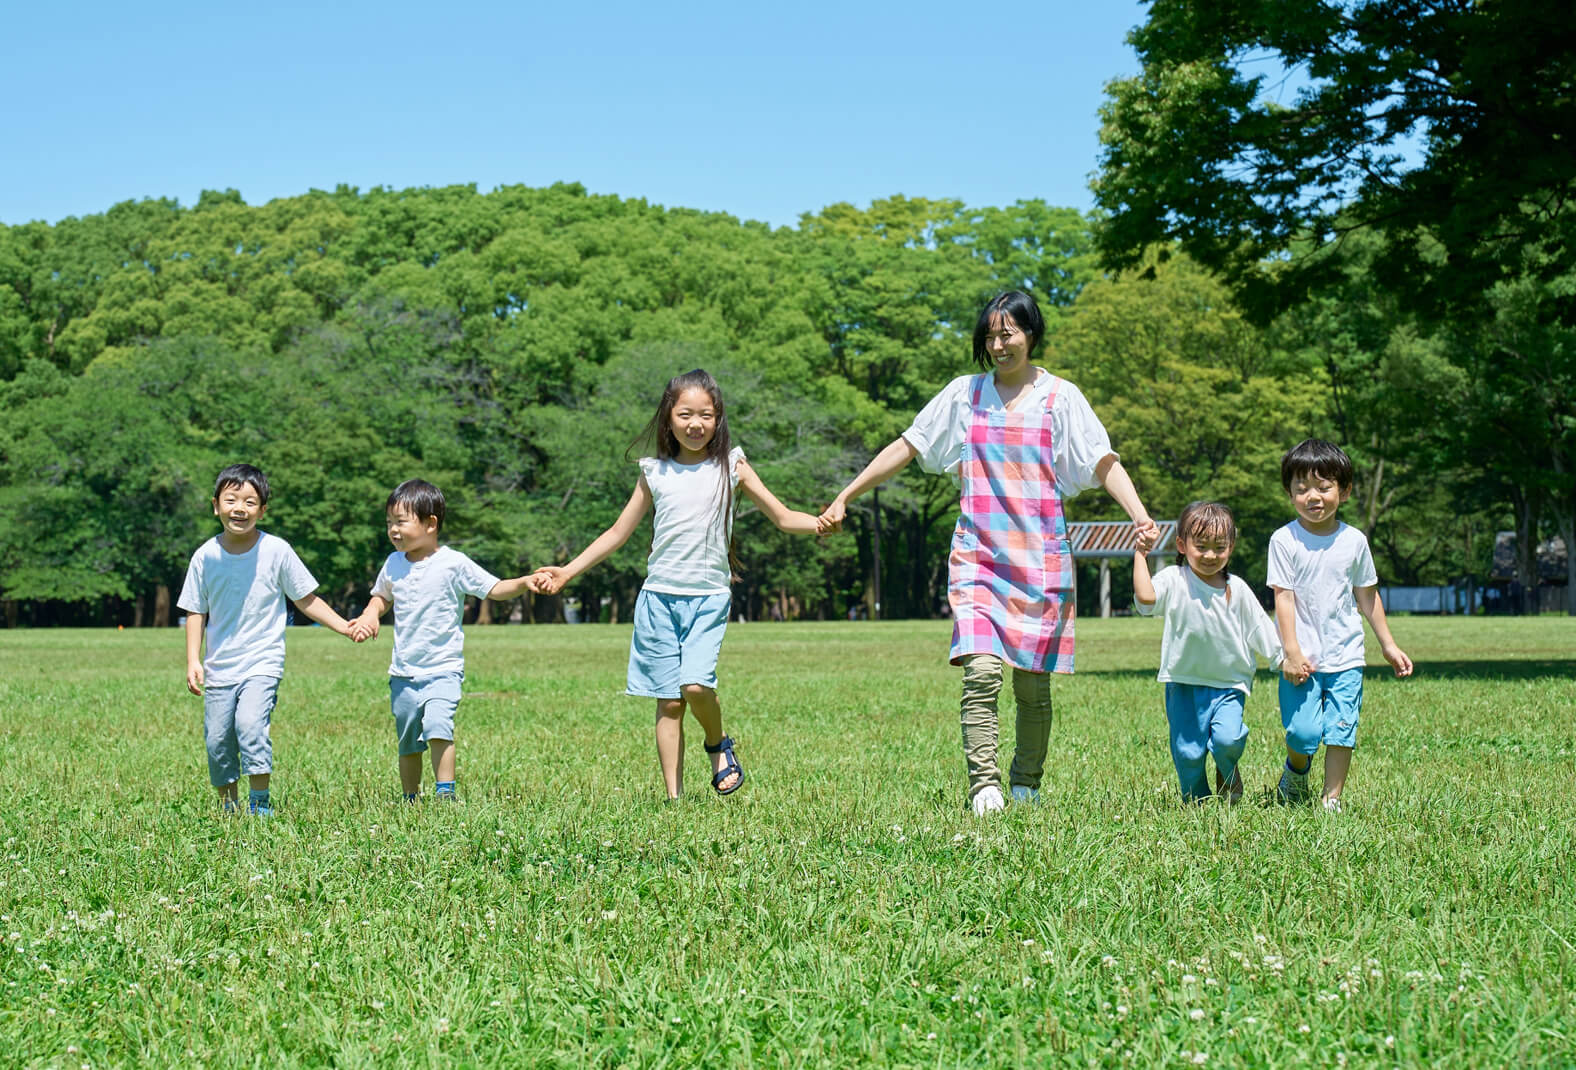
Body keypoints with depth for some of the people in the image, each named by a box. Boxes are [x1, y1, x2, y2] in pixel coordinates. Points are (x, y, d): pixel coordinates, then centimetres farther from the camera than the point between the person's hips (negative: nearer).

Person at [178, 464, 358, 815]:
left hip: (262, 662, -3)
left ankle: (260, 804, -11)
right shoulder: (206, 556, -1)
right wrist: (193, 661, 0)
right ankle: (229, 807, 23)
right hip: (220, 667, 3)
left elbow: (306, 599, 3)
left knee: (250, 723, -23)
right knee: (217, 739, 3)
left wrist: (345, 627, -5)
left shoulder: (276, 551, -6)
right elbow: (196, 611, 8)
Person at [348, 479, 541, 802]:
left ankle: (446, 793, -18)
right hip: (403, 672, 5)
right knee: (407, 742, 12)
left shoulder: (453, 564, -8)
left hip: (443, 669, -5)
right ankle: (410, 800, 25)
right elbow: (382, 596, 25)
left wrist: (524, 582, -24)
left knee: (438, 726, -25)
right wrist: (370, 615, 5)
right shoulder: (393, 564, 6)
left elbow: (495, 589, -6)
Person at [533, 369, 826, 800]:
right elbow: (619, 531, 15)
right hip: (659, 597, 2)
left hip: (709, 597, -2)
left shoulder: (731, 468, 3)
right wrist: (568, 571, 11)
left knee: (696, 684, -21)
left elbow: (783, 517, 4)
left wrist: (822, 523, -17)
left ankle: (719, 744, 9)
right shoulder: (655, 473, 7)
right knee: (669, 701, -1)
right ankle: (673, 796, 4)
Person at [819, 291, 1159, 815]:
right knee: (981, 671, -16)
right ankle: (984, 787, -18)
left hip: (1040, 557, 0)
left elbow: (1104, 463, -1)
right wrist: (844, 498, 13)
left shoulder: (1060, 397, 5)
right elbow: (907, 447, 14)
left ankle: (1026, 786, 19)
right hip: (978, 554, 0)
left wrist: (1140, 516, -18)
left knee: (1032, 682, 4)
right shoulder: (964, 394, 10)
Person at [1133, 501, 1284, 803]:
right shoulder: (1173, 581, -7)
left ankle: (1228, 772, 15)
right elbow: (1145, 597, -28)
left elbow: (1261, 628, 11)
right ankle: (1196, 799, 24)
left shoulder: (1237, 589, 2)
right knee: (1188, 751, -3)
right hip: (1184, 684, -1)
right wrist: (1140, 555, -24)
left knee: (1228, 739, -19)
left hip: (1229, 684, 1)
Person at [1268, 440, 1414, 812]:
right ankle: (1296, 769, 25)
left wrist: (1388, 645, 17)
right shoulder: (1284, 540, -6)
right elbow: (1283, 598, -8)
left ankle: (1331, 800, 10)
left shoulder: (1353, 541, 3)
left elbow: (1367, 596, 14)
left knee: (1341, 732, -2)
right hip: (1303, 657, -2)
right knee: (1303, 732, -8)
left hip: (1346, 656, 3)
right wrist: (1292, 652, -14)